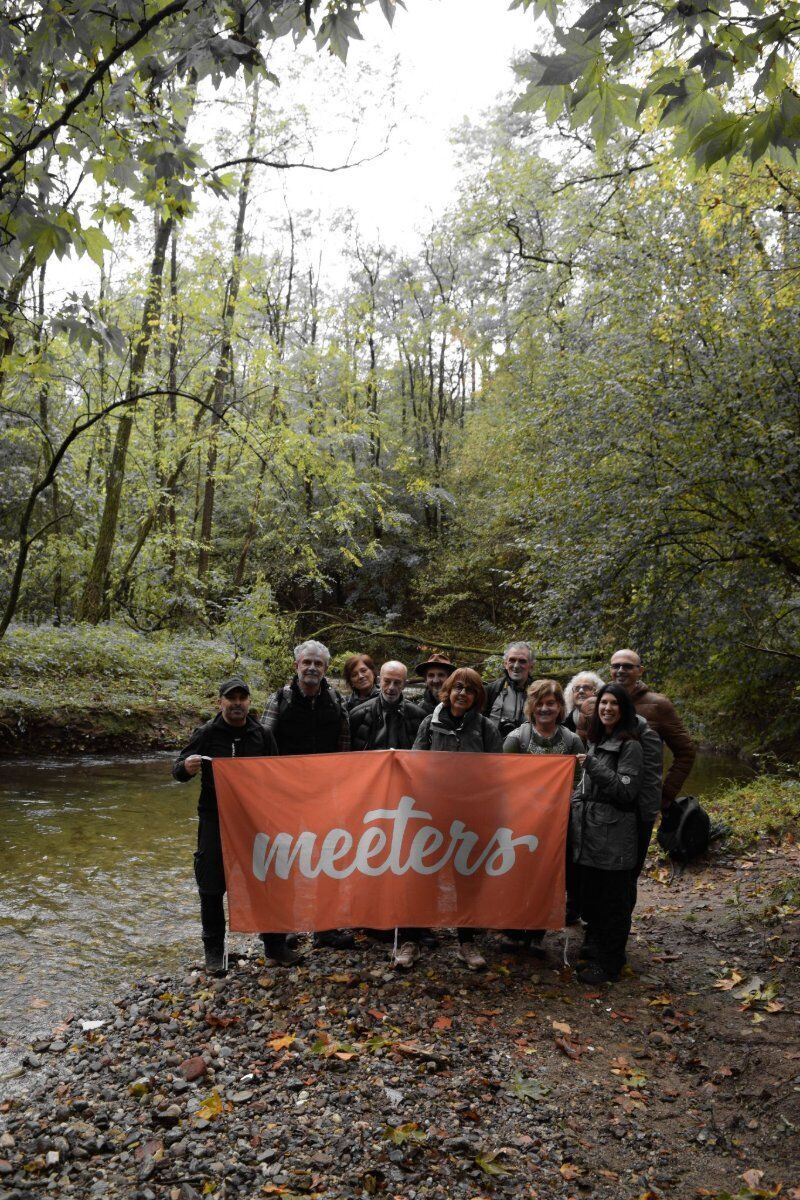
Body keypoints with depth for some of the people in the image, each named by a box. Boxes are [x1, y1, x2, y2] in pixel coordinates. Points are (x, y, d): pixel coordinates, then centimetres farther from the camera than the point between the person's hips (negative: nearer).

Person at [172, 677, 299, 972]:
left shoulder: (262, 735, 4)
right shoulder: (206, 734, -2)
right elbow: (177, 770, -1)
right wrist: (186, 767, -25)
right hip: (215, 821, -2)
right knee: (211, 889, 4)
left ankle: (275, 945, 22)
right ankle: (214, 951, 21)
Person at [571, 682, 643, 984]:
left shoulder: (630, 746, -10)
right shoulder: (596, 741, 14)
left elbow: (626, 790, -17)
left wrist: (593, 767, -20)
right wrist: (574, 802, 9)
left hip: (613, 838, -8)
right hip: (589, 834, 8)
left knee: (612, 901, 3)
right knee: (590, 898, 17)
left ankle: (609, 964, 14)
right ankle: (592, 953, 32)